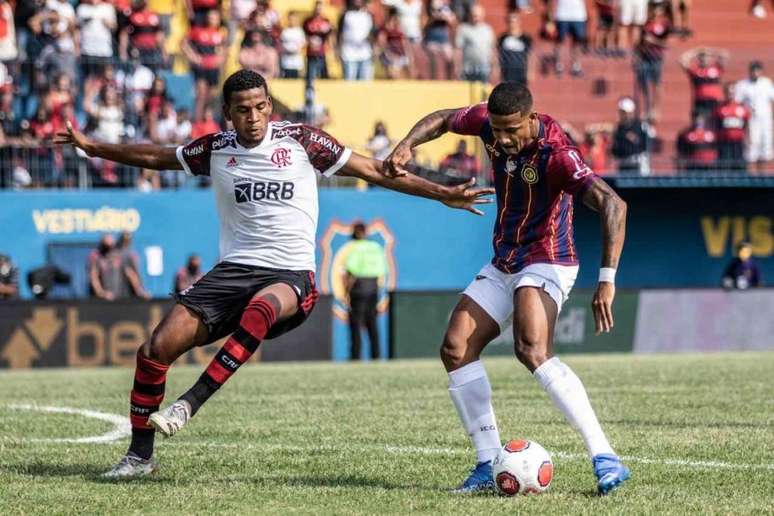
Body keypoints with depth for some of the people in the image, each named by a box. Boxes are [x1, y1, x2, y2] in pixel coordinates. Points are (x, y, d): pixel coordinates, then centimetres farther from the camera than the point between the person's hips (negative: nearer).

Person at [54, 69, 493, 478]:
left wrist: (444, 194, -1)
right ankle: (140, 455, 8)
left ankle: (192, 402, -34)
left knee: (260, 307, -41)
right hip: (234, 270, 4)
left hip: (291, 275, -4)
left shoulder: (299, 140, 0)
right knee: (156, 350, -9)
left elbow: (374, 172, 3)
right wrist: (93, 148, 20)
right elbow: (155, 157, 24)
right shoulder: (216, 149, 8)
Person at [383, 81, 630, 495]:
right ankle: (488, 465, 2)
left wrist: (607, 280, -44)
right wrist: (406, 145, -4)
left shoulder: (555, 154, -27)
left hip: (546, 263, -8)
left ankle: (604, 458, -33)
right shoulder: (489, 123, -5)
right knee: (455, 349, -2)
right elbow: (442, 120, 16)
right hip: (502, 266, 8)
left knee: (532, 351, -30)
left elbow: (613, 205, -36)